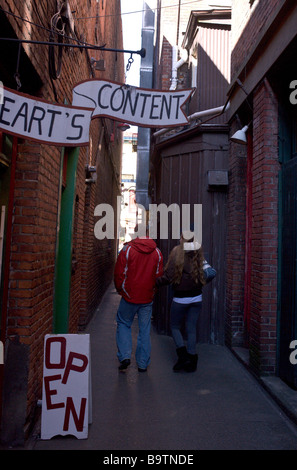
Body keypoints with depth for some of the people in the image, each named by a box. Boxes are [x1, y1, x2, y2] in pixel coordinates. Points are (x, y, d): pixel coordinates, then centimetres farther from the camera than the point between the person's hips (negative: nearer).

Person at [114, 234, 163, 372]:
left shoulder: (127, 249, -11)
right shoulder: (157, 252, -1)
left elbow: (119, 274, -8)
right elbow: (159, 275, 4)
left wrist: (120, 290, 8)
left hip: (129, 296, -2)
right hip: (147, 298, 2)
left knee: (123, 324, 17)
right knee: (145, 330, 11)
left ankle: (125, 356, 7)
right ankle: (143, 364, 18)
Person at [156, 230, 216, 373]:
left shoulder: (176, 254, -11)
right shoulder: (198, 255, 1)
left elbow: (168, 277, -15)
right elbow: (211, 273, 2)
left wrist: (155, 282, -1)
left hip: (180, 298, -4)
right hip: (196, 298, 4)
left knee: (175, 326, 13)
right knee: (191, 329, 12)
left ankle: (183, 355, 1)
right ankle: (192, 361, 17)